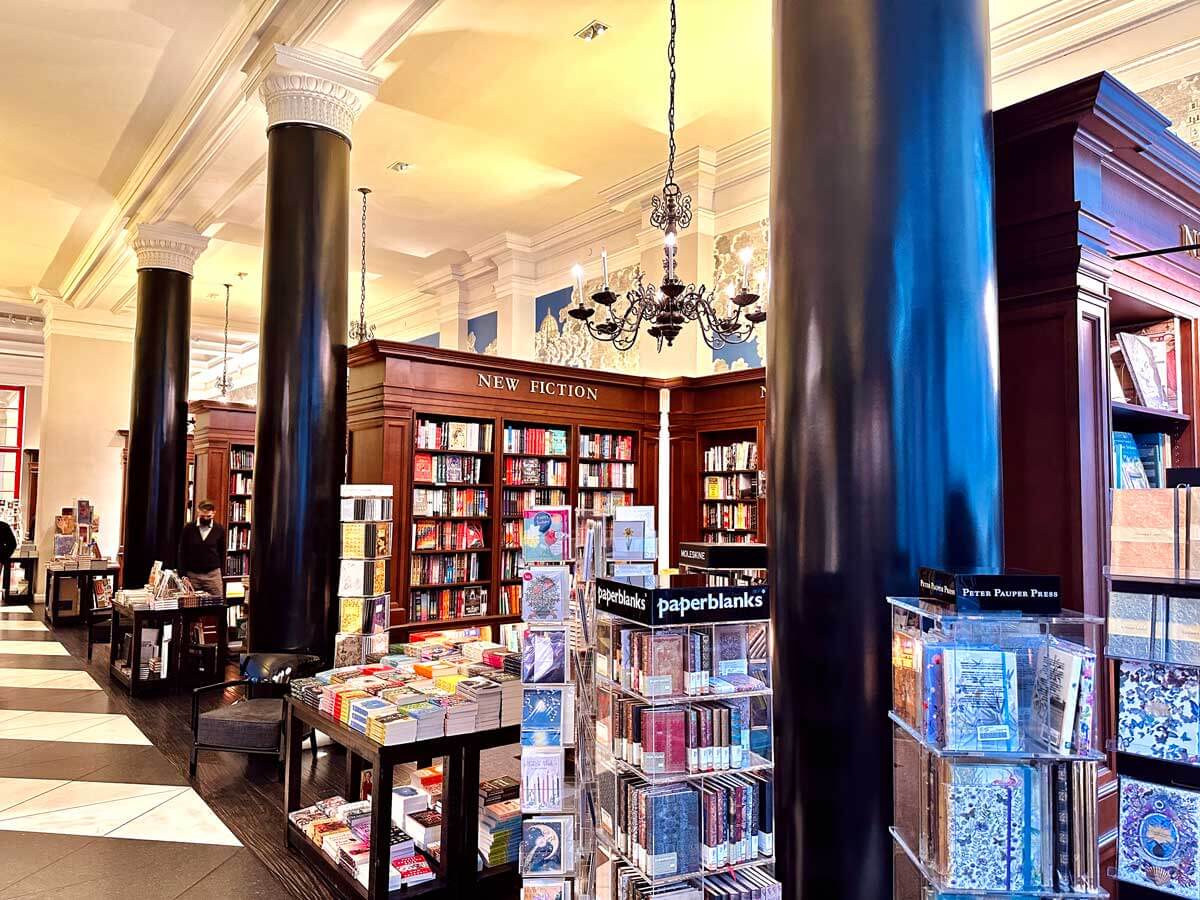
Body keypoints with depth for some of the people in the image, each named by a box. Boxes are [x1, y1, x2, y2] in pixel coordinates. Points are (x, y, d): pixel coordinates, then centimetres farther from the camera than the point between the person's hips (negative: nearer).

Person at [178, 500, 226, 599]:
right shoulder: (188, 528, -1)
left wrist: (222, 575, 4)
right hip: (192, 575, 0)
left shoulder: (219, 529, 0)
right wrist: (183, 575, -4)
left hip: (213, 575, 0)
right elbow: (182, 553, 3)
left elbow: (222, 553, 7)